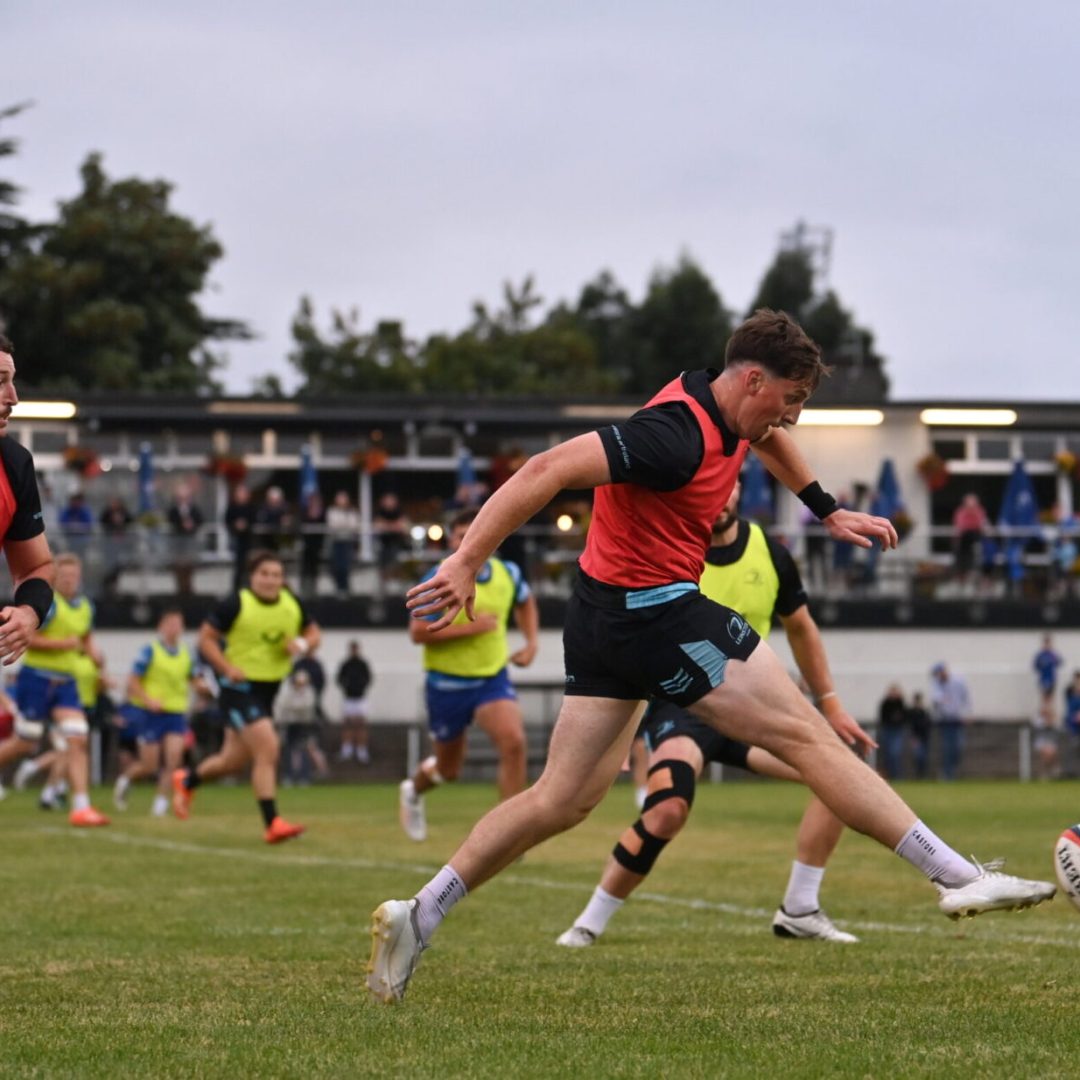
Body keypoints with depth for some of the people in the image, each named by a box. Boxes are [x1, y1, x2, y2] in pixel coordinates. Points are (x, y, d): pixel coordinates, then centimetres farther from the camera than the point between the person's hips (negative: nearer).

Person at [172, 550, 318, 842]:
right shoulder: (236, 605, -14)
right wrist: (227, 667, -23)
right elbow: (206, 637, -9)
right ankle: (273, 823, -17)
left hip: (269, 687, 7)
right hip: (239, 686, -7)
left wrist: (303, 645, -10)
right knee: (267, 748, -20)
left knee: (233, 761, 16)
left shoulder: (293, 605, 2)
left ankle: (187, 780, 45)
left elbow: (313, 634, 14)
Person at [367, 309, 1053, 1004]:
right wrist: (467, 563, -32)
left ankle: (419, 917, 7)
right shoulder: (678, 435, -22)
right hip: (657, 613, -10)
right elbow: (549, 471, -29)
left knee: (564, 799, 10)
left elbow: (770, 439, 35)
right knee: (806, 736, -6)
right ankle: (960, 877, -5)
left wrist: (830, 512, 32)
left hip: (604, 618, 10)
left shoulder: (730, 413, 8)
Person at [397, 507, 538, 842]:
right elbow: (418, 632, -21)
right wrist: (469, 627, -27)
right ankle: (413, 790, 50)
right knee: (448, 768, 12)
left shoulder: (508, 574, -1)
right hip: (447, 684, -2)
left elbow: (525, 603, 22)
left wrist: (532, 642, 8)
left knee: (514, 742, -24)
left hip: (493, 678, 3)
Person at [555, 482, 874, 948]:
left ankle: (799, 911, 4)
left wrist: (830, 704, 16)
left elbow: (800, 629, 16)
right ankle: (589, 923, -15)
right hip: (681, 704, -5)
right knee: (668, 810, -32)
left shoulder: (769, 553, 0)